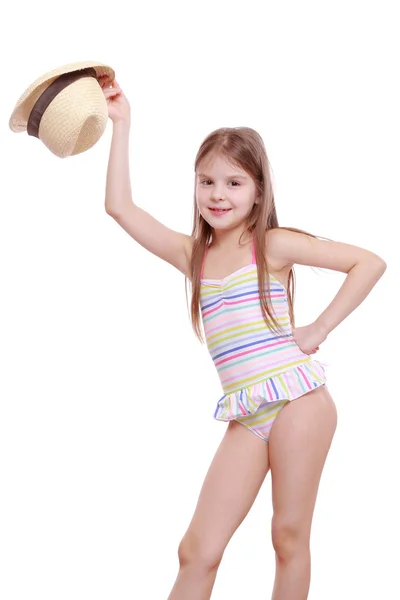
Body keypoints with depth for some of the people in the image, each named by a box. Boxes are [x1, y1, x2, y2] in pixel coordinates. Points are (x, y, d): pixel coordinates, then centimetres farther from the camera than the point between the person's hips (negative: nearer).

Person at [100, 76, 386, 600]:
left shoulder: (272, 245, -1)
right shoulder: (191, 255, 11)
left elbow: (370, 262, -3)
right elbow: (119, 206, 7)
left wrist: (320, 329, -7)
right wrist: (121, 125, 9)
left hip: (297, 401, -4)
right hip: (246, 417, 4)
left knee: (290, 537, 4)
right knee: (198, 551, -1)